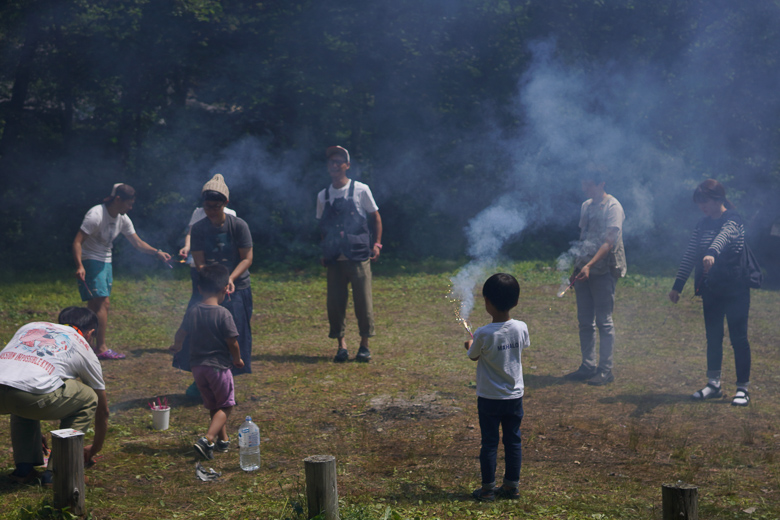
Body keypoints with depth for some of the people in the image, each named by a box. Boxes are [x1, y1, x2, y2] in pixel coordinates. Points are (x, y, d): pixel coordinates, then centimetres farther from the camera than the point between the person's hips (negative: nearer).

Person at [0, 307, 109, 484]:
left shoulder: (30, 326, 38)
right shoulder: (83, 348, 28)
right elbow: (102, 409, 38)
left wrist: (34, 434, 57)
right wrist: (95, 449, 57)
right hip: (33, 394, -5)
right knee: (88, 399, 22)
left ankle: (24, 468, 27)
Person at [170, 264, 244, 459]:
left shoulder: (192, 311, 0)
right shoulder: (223, 314, -15)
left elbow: (181, 333, 9)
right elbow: (232, 342, -14)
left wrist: (177, 346, 32)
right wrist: (237, 359, 5)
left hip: (197, 366, 6)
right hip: (218, 365, -6)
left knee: (213, 405, 21)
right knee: (225, 406, 4)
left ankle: (223, 439, 30)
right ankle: (208, 439, -15)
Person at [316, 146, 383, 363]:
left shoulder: (360, 190, 0)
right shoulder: (323, 196, 10)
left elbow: (375, 218, 7)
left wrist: (376, 244, -1)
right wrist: (324, 252, 10)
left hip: (358, 257, -3)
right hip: (334, 259, 3)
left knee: (363, 300, -1)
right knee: (335, 302, 1)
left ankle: (364, 345, 10)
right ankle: (341, 345, 10)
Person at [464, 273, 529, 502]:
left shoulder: (483, 334, -21)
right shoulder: (521, 328, -10)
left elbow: (473, 356, -2)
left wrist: (469, 344, 20)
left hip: (489, 398, -3)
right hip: (515, 396, 3)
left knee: (489, 443, 7)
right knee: (513, 441, 14)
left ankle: (487, 488, 15)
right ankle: (512, 485, 23)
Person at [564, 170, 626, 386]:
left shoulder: (613, 207, -9)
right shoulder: (586, 206, 15)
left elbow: (609, 242, -17)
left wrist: (589, 265, -26)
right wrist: (576, 266, 18)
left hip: (603, 271, -7)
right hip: (584, 270, 8)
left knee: (604, 321, -4)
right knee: (585, 321, 9)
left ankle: (606, 370, 1)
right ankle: (588, 366, 16)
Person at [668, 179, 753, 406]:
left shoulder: (733, 220, -13)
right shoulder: (702, 225, 8)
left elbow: (723, 236, -35)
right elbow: (689, 256, 9)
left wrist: (712, 254, -56)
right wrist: (677, 286, 4)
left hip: (735, 289, -6)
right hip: (711, 289, 6)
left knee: (738, 337, -2)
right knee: (713, 338, 9)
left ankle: (743, 389, 4)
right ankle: (714, 384, 17)